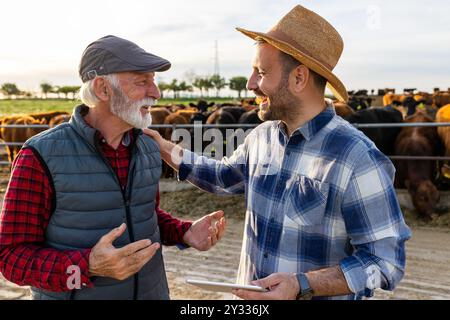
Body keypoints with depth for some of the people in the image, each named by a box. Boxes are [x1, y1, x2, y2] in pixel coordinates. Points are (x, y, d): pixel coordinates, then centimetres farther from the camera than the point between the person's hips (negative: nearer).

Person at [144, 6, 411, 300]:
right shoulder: (262, 136, -2)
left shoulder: (357, 159, -24)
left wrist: (303, 285, -30)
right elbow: (224, 176, 18)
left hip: (315, 293, -6)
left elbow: (386, 260, -21)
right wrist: (167, 150, 7)